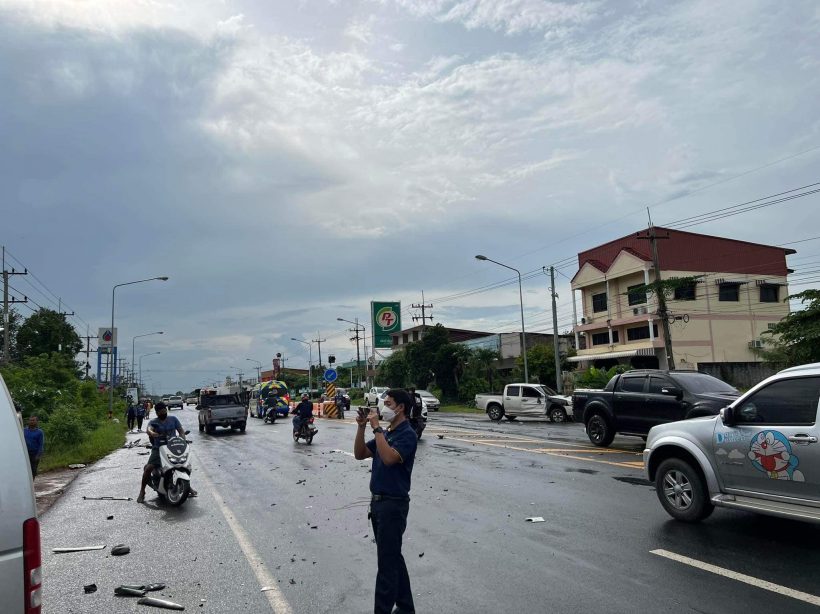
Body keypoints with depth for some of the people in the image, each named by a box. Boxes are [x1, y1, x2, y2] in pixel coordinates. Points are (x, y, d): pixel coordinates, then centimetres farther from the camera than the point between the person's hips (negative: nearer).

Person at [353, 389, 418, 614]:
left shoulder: (407, 435, -15)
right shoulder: (386, 433, 12)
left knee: (387, 562, -2)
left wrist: (376, 428, -25)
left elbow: (389, 458, -30)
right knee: (393, 558, 16)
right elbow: (359, 454, 11)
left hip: (394, 504, -9)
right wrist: (362, 427, -2)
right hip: (378, 502, 9)